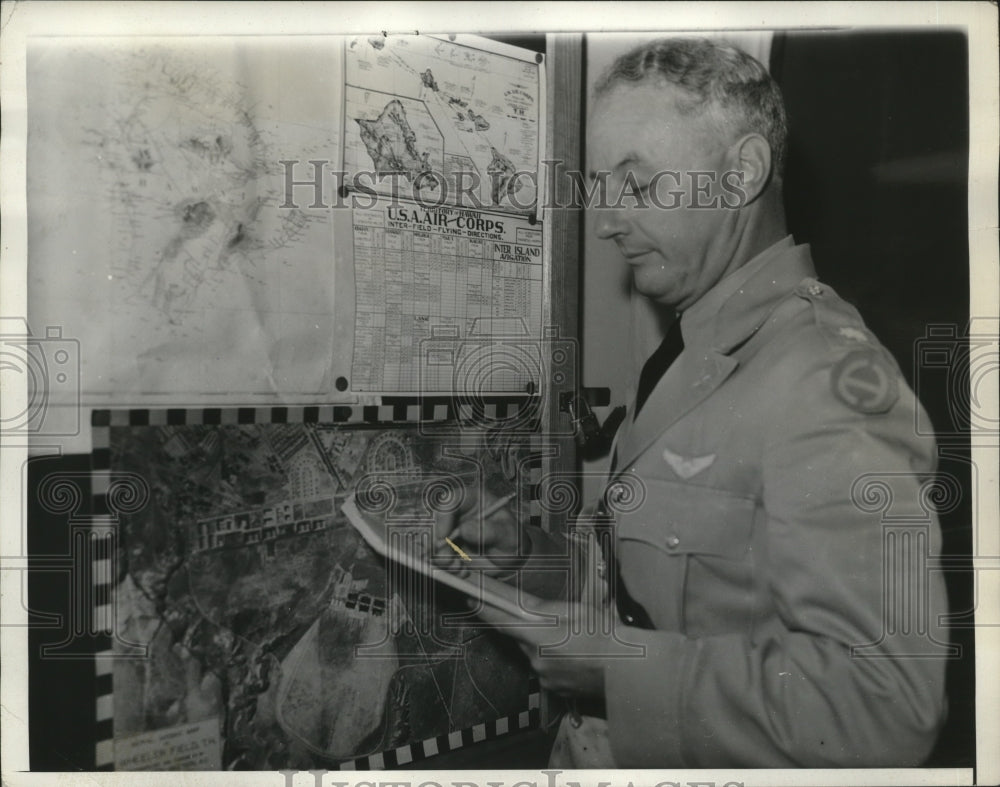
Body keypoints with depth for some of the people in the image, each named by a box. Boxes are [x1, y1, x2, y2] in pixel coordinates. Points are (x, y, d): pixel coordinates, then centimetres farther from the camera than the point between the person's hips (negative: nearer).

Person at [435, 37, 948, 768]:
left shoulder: (821, 376, -19)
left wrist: (618, 663, -21)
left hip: (703, 761, -6)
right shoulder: (692, 352, 9)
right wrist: (534, 551, 0)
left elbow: (885, 702, -24)